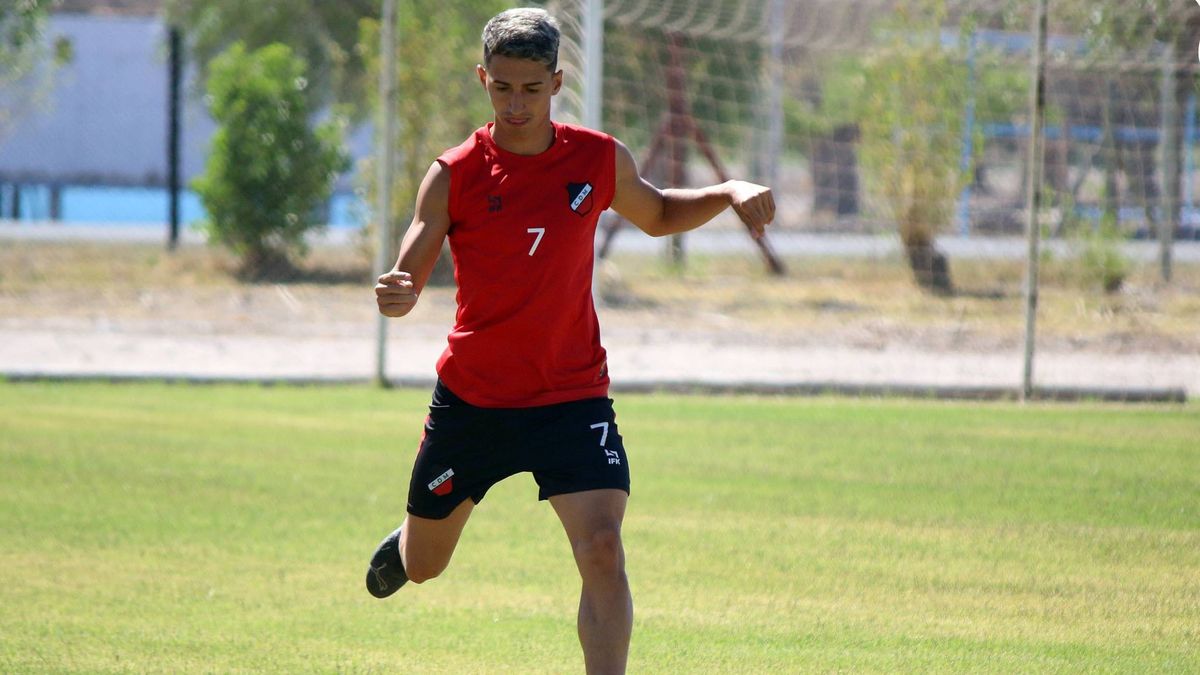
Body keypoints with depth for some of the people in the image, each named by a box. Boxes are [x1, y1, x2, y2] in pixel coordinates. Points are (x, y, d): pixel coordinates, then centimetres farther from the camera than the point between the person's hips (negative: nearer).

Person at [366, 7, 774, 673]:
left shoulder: (602, 160, -2)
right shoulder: (454, 175, -9)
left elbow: (659, 215, 18)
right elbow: (408, 278, -11)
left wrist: (729, 192, 0)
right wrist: (396, 297, -36)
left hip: (571, 395, 0)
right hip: (471, 398, 0)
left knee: (602, 549, -21)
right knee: (422, 565, 19)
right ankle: (405, 540, 57)